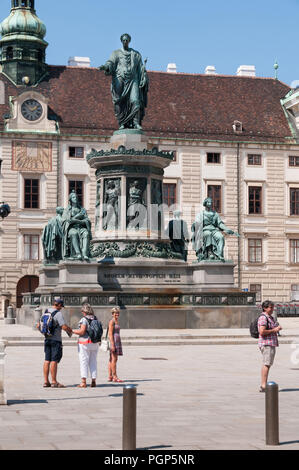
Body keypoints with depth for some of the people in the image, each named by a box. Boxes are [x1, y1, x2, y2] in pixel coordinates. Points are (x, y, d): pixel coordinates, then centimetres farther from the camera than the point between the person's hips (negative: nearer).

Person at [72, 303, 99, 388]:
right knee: (93, 362, 10)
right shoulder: (95, 319, 8)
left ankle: (83, 382, -5)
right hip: (95, 343, 6)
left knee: (84, 362, -2)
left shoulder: (84, 319, -11)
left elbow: (82, 332, -16)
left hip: (84, 343, -6)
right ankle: (93, 381, 9)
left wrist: (73, 331, -3)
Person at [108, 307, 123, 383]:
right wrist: (112, 345, -22)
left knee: (111, 360, 8)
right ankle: (115, 377, -11)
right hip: (113, 341, -10)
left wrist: (118, 345, 24)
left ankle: (110, 377, 8)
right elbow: (110, 334, -16)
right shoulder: (112, 321, -10)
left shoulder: (116, 321, 19)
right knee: (114, 359, -10)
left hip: (117, 342, 10)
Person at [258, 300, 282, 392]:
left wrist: (278, 328, 7)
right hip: (266, 344, -10)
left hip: (272, 343, 10)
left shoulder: (270, 317, 18)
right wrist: (274, 330, -15)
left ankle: (263, 385, 16)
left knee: (267, 364, 12)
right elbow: (262, 332, -23)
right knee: (266, 364, -14)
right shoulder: (263, 317, -13)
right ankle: (263, 386, -18)